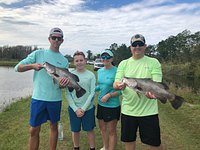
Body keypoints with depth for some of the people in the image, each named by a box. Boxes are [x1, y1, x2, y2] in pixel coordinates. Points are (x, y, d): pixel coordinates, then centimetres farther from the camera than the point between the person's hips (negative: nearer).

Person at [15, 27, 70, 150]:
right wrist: (32, 65, -19)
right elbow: (18, 68, -1)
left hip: (55, 99, 2)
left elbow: (65, 80, 6)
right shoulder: (38, 54, 2)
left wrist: (64, 84, -18)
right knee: (34, 130, 6)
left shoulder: (64, 61, 6)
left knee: (54, 126, 15)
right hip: (38, 98, -1)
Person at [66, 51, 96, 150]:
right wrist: (75, 109, -11)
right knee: (75, 130, 14)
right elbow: (68, 94, -4)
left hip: (88, 108, 0)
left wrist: (83, 108, -12)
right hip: (73, 109, 1)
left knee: (90, 130, 12)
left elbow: (92, 93, -6)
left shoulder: (91, 75, -4)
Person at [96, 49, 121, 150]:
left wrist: (109, 95, -25)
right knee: (102, 127, 22)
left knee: (111, 131, 6)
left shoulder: (116, 71, -17)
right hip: (101, 104, 7)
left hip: (113, 106, -7)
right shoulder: (99, 71, 5)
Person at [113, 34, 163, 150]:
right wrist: (119, 85, -27)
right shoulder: (123, 63, 6)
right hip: (128, 109, 3)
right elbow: (115, 83, -2)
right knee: (129, 140, 16)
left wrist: (153, 92, -32)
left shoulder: (153, 62, 0)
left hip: (148, 111, -2)